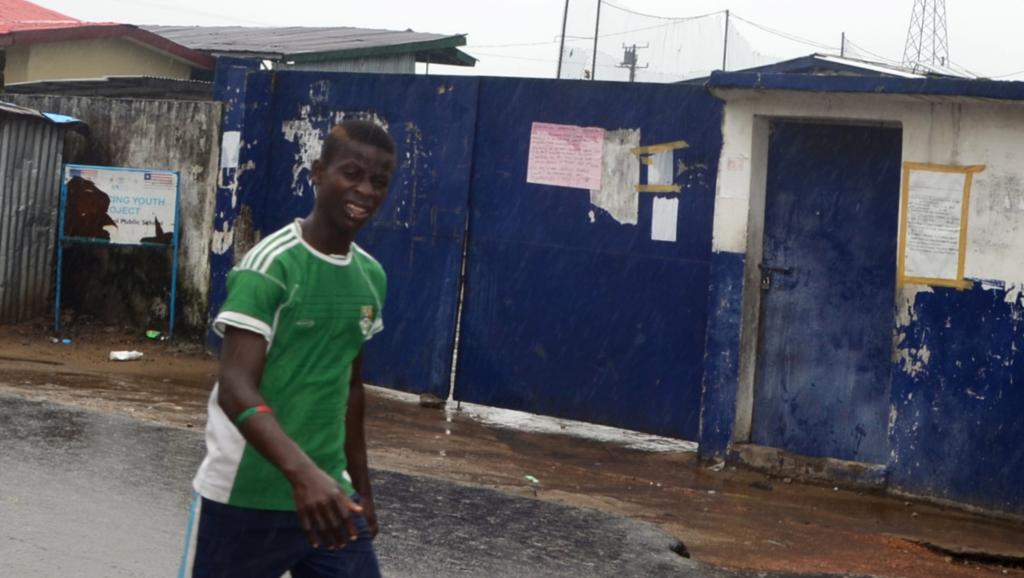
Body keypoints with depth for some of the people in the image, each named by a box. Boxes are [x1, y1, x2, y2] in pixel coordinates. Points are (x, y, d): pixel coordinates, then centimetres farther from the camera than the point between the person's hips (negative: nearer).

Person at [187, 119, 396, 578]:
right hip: (244, 499, -6)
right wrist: (302, 471, -39)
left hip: (328, 494, 6)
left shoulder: (371, 277, 8)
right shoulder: (271, 264, -15)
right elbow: (235, 388, -25)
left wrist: (361, 487, 20)